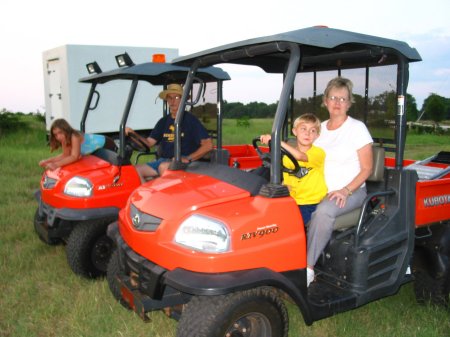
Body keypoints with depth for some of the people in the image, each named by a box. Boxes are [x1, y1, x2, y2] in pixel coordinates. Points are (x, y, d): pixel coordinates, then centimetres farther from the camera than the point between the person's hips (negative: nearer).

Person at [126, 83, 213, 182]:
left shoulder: (190, 120, -1)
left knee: (164, 167, -35)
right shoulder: (163, 122, 17)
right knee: (137, 169, -14)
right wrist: (134, 134, -6)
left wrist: (188, 158, -17)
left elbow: (208, 145, -9)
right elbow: (149, 142, 12)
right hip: (163, 161, 6)